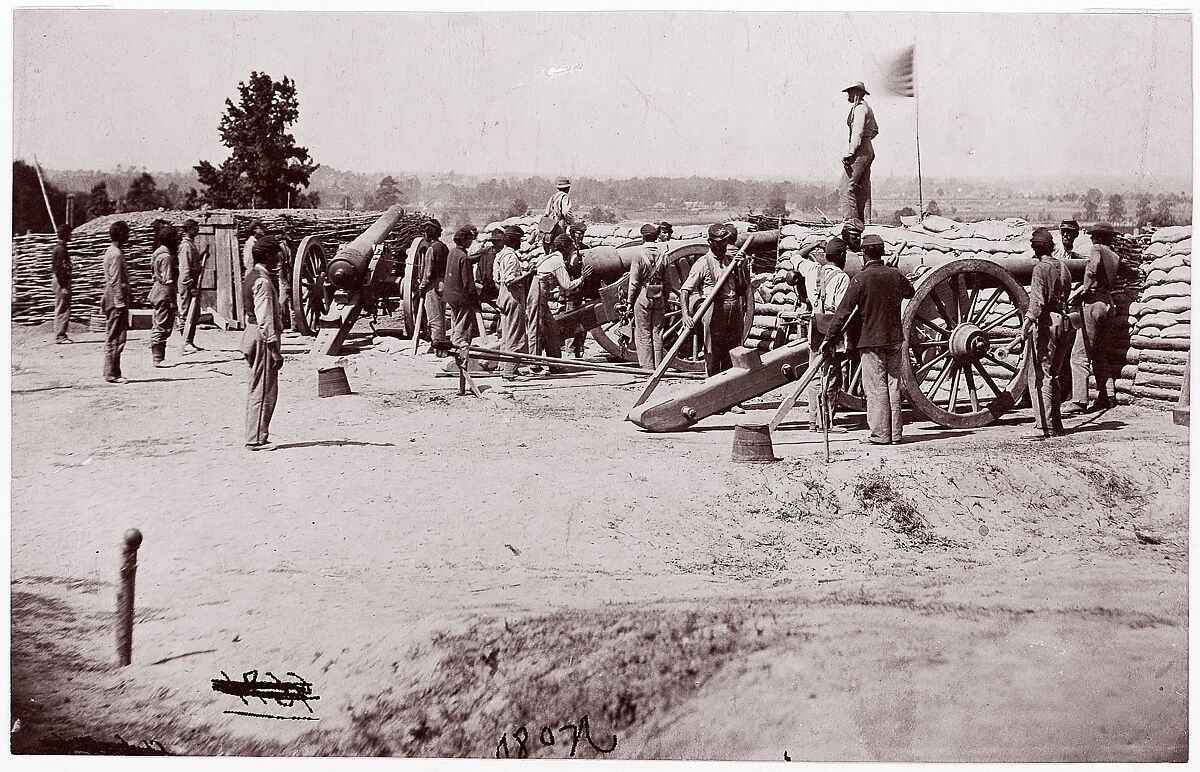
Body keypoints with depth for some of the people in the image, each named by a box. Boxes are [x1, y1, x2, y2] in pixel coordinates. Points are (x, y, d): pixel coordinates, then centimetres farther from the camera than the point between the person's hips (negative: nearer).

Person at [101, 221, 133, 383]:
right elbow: (115, 282, -19)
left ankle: (112, 372, 17)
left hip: (114, 301, 10)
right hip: (117, 302, -10)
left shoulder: (113, 252, 16)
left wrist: (129, 294, 23)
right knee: (115, 339, -7)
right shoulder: (116, 254, -15)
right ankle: (112, 374, -5)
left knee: (113, 338, 12)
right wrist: (120, 303, -20)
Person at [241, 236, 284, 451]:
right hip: (263, 337, -11)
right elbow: (265, 319, -22)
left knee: (256, 388, 15)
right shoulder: (263, 281, -17)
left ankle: (255, 437, 21)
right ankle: (257, 439, -2)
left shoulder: (252, 277, 15)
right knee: (264, 390, -5)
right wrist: (274, 348, -21)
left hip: (252, 334, 11)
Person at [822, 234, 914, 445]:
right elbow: (910, 292, 24)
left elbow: (843, 311, -14)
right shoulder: (895, 275, 2)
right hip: (894, 338, 5)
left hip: (870, 339, -5)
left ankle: (880, 434, -2)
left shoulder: (860, 279, -13)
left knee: (876, 387, -2)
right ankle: (895, 433, 13)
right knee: (893, 386, 10)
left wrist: (830, 338, -10)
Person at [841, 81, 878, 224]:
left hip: (860, 151, -10)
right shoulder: (867, 107, 18)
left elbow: (858, 133, -21)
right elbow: (875, 130, 33)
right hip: (868, 149, 10)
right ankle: (864, 221, 10)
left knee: (848, 186, -13)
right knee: (863, 189, 10)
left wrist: (849, 154, -23)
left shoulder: (859, 108, -12)